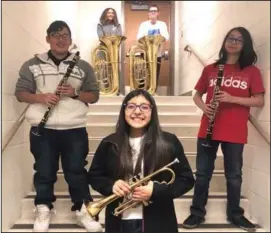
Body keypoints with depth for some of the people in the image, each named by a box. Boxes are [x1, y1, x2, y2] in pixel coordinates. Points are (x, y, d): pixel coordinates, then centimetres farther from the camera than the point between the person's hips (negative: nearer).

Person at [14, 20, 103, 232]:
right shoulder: (33, 64, 6)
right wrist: (41, 97, -15)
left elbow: (94, 95, 6)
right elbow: (20, 93, 3)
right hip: (42, 129, 0)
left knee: (77, 171, 6)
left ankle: (82, 210, 21)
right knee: (44, 171, 9)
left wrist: (76, 93, -12)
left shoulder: (83, 66, 8)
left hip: (75, 129, 0)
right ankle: (44, 210, 27)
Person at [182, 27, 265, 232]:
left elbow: (259, 101, -2)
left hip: (235, 133, -1)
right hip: (208, 130, 1)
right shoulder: (210, 69, 7)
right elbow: (197, 95, 12)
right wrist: (202, 106, -10)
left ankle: (235, 214, 29)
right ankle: (197, 213, 22)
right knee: (203, 173, 7)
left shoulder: (252, 71, 3)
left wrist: (232, 98, -16)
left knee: (234, 175, 11)